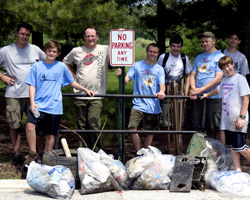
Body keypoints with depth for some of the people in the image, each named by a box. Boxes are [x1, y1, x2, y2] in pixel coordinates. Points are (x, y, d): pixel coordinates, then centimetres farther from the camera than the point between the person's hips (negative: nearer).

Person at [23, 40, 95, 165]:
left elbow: (71, 82, 22)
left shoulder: (61, 67, 10)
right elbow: (32, 86, 4)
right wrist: (32, 102, -8)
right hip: (38, 104, -1)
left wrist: (86, 90, 19)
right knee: (30, 125, -24)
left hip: (54, 107, 1)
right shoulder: (37, 66, 7)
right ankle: (33, 153, -10)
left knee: (50, 135, 2)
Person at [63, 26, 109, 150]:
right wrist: (72, 75, 13)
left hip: (97, 95, -3)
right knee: (81, 126, 7)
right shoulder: (76, 51, 10)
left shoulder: (105, 50, 2)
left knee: (93, 124, -12)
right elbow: (65, 62, 26)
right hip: (80, 95, 3)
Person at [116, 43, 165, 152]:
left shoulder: (159, 69, 11)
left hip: (153, 106, 2)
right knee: (132, 129, -18)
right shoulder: (136, 66, 5)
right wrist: (120, 76, -27)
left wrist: (162, 91, -24)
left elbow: (162, 84, 0)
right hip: (139, 105, -2)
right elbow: (126, 80, -3)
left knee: (150, 132, 10)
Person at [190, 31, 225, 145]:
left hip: (214, 98, -6)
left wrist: (200, 90, -16)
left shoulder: (220, 57, -2)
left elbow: (218, 79, -11)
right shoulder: (198, 58, 18)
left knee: (218, 127, -4)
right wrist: (193, 89, -8)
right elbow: (193, 75, 14)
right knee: (198, 127, 8)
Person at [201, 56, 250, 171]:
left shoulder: (240, 79, -6)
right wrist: (207, 95, 54)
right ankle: (237, 170, 10)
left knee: (240, 147, -10)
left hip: (237, 119, -7)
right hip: (227, 119, 7)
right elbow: (219, 90, 38)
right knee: (231, 147, 6)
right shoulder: (224, 80, 16)